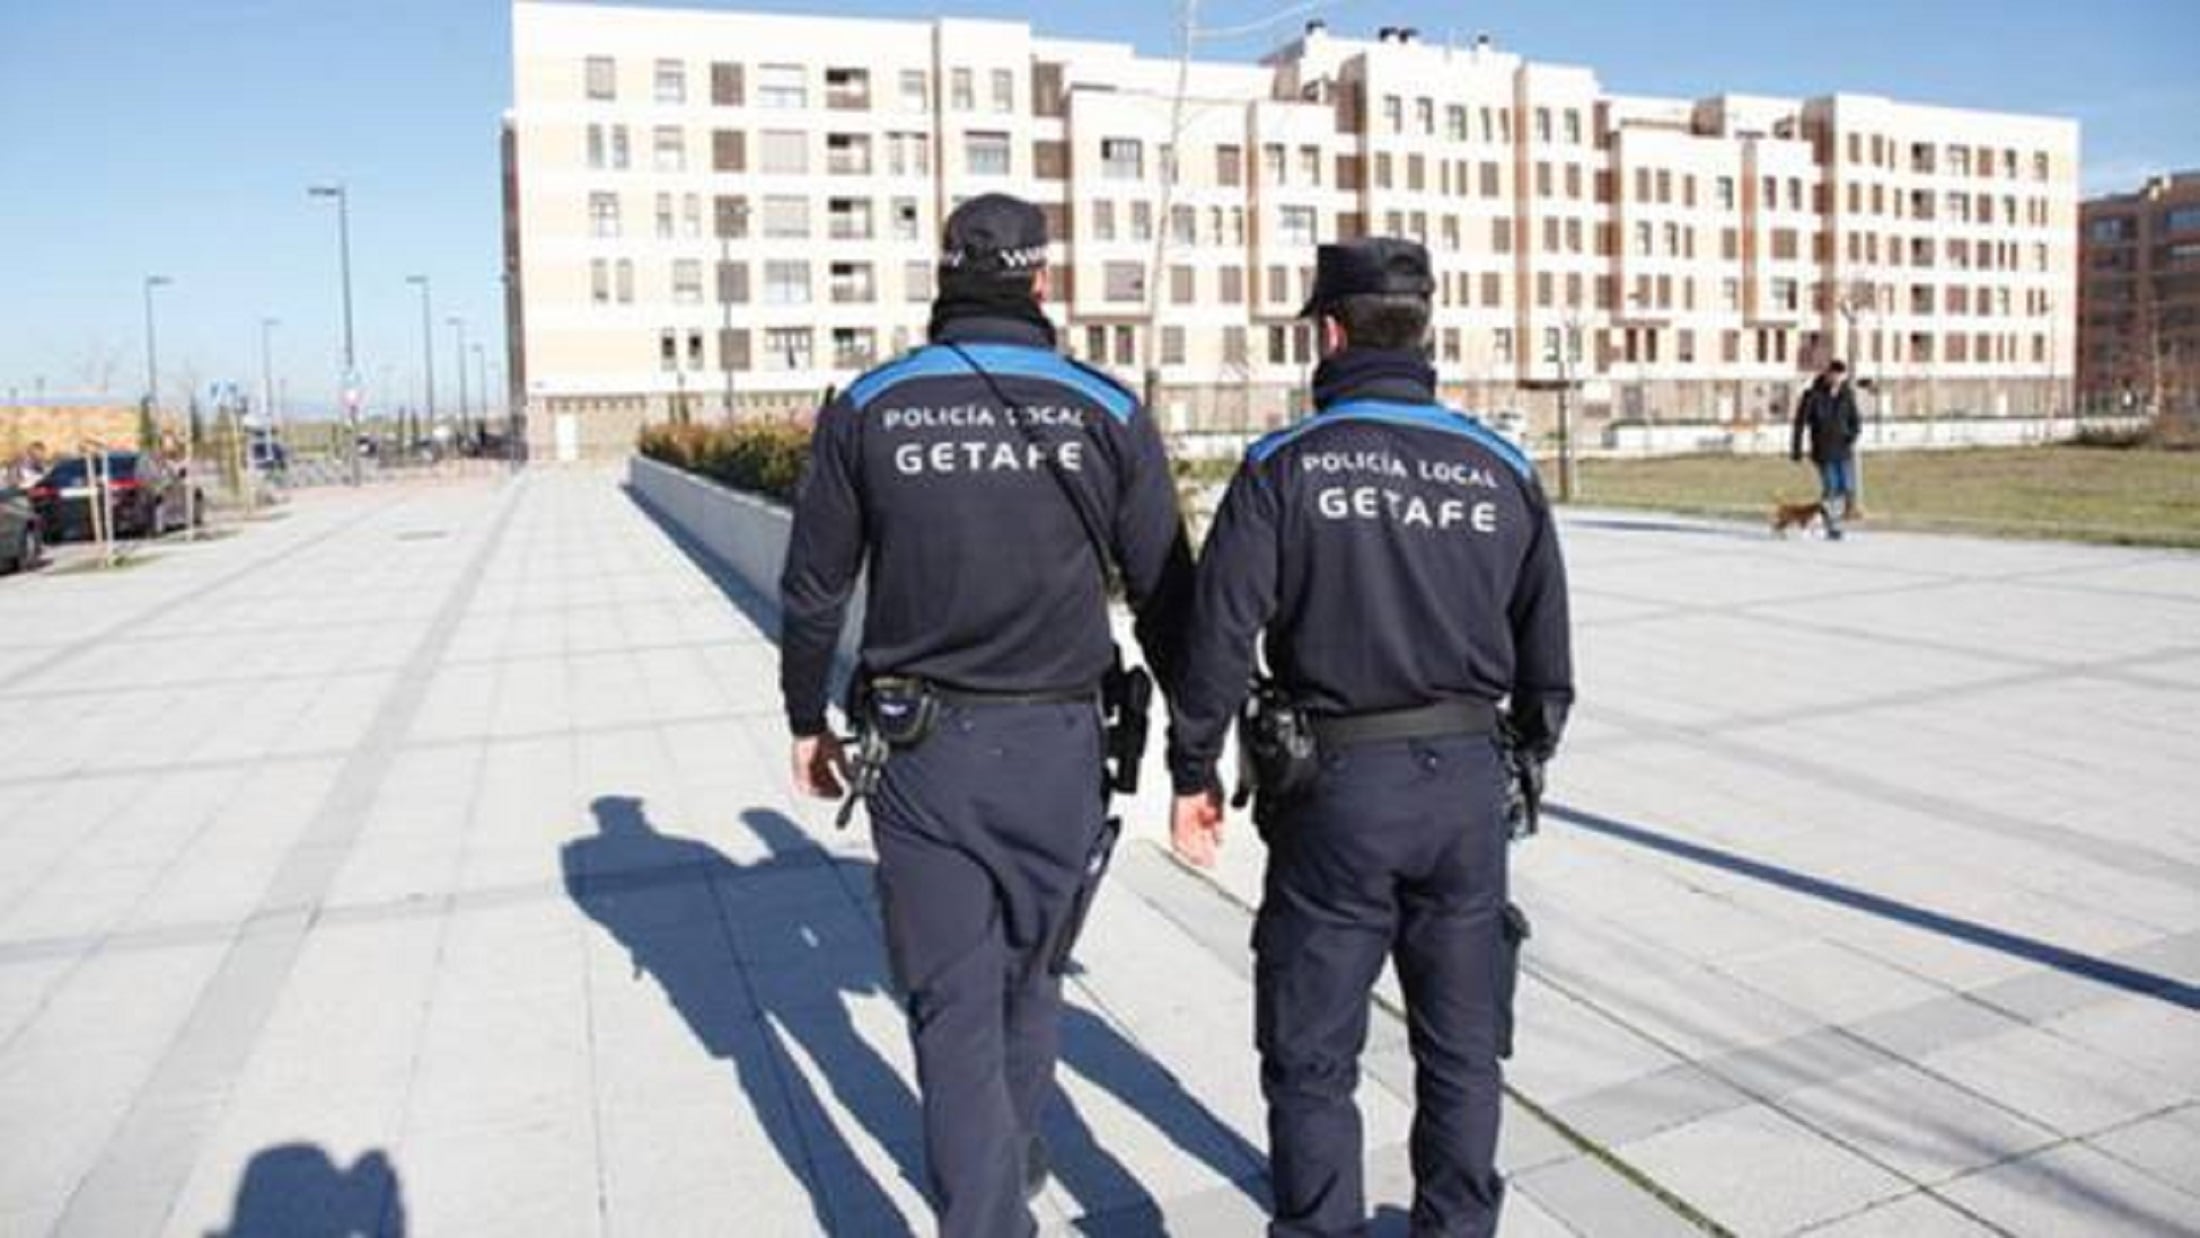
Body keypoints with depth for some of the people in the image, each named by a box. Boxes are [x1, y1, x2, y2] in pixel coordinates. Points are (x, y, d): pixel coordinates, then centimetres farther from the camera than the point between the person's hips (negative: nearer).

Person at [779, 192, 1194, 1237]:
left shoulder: (866, 408, -2)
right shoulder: (1108, 414, -3)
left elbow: (813, 591, 3)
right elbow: (1167, 601, 0)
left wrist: (806, 719, 16)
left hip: (923, 750, -1)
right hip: (1058, 750, 2)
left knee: (953, 1003, 7)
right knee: (1030, 974, 22)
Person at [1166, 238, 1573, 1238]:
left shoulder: (1284, 467, -8)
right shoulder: (1500, 469, 4)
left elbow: (1219, 633, -11)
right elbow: (1546, 650, 9)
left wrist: (1192, 774, -1)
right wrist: (1525, 760, 21)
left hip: (1336, 785, -4)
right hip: (1467, 780, 4)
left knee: (1313, 1052, 10)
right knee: (1461, 1041, 19)